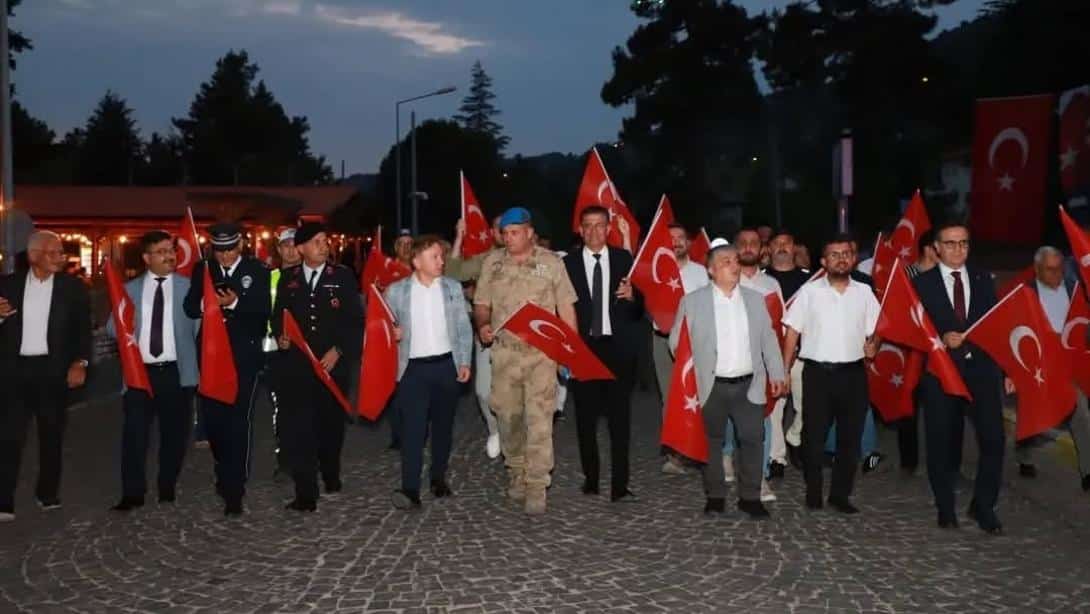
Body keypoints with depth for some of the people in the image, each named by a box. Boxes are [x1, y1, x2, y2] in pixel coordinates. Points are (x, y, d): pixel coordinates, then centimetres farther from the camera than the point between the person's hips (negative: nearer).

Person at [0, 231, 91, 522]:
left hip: (53, 370, 0)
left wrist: (80, 362, -11)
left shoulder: (73, 287, 3)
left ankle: (48, 494, 23)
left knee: (51, 435, 9)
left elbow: (83, 329, 1)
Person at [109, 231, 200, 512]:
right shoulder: (130, 289, 11)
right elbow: (113, 328, 10)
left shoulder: (189, 287, 6)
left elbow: (199, 325, 3)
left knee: (174, 433, 8)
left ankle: (167, 489, 23)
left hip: (176, 372, 0)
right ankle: (133, 493, 6)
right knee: (134, 433, -3)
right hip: (139, 372, 1)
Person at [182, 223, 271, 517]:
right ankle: (225, 472, 35)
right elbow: (189, 308, 4)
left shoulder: (257, 271, -1)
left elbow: (265, 311, -8)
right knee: (212, 418, 8)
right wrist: (205, 303, -18)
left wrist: (235, 302, -23)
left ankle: (234, 490, 0)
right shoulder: (202, 269, 8)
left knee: (239, 421, -5)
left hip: (244, 357, -3)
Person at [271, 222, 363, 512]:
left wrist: (338, 350, -9)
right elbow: (278, 314, 14)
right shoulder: (287, 278, 8)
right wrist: (280, 336, -6)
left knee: (330, 423, 13)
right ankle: (306, 494, -5)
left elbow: (355, 320, 0)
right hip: (296, 364, 0)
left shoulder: (343, 276, 2)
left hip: (332, 363, 0)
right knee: (296, 428, -9)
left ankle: (331, 476, 37)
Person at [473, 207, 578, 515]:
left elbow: (566, 307, 2)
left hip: (541, 352, -2)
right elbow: (481, 303, 11)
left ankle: (536, 487, -2)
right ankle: (516, 472, 29)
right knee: (508, 417, 10)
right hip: (504, 351, 3)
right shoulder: (492, 263, 6)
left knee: (540, 419, -7)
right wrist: (482, 325, -10)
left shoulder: (551, 262, 1)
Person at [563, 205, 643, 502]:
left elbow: (639, 310, 5)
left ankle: (619, 486, 4)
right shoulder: (568, 263, 3)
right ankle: (590, 478, 21)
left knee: (620, 417, 0)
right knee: (586, 418, 8)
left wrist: (631, 297, -16)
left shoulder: (624, 259, 4)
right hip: (582, 348, 0)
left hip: (618, 348, 0)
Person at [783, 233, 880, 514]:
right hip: (817, 372, -2)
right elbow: (792, 333, 0)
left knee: (850, 436, 7)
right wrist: (784, 371, -5)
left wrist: (873, 345, -12)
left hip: (853, 373, 2)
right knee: (814, 435, 5)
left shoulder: (864, 292, 7)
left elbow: (874, 331, 11)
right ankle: (813, 492, 20)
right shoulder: (809, 291, 0)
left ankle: (840, 494, 21)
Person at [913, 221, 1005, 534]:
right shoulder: (922, 283, 2)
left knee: (993, 438, -6)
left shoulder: (984, 280, 12)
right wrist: (941, 339, -19)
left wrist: (1004, 370, 4)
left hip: (981, 370, 2)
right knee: (941, 443, 7)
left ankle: (984, 506, 12)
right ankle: (945, 508, 22)